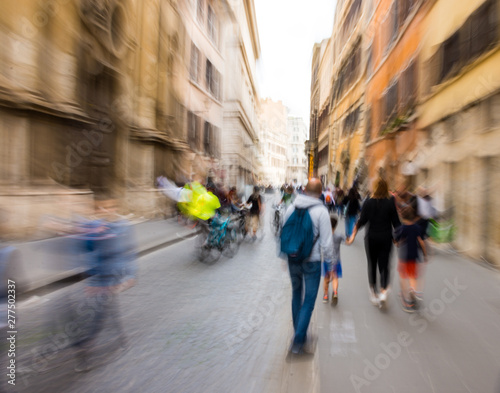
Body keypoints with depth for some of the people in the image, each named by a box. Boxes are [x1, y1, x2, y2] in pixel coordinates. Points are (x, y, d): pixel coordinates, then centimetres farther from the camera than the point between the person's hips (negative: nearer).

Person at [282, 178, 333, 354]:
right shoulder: (321, 211, -15)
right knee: (309, 300, 9)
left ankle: (298, 331, 38)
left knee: (296, 294, 22)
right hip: (312, 261, -4)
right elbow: (326, 242, -14)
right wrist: (329, 261, 2)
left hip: (293, 259, 4)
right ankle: (298, 340, 10)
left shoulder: (292, 208, -2)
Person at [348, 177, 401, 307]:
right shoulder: (391, 203, -5)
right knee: (384, 265, 7)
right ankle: (384, 291, -11)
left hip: (372, 237, 0)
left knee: (372, 264, 14)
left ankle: (373, 291, 24)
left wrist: (354, 233, 0)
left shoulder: (368, 203, -7)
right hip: (386, 238, 0)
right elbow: (396, 223, -2)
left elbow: (362, 221, -10)